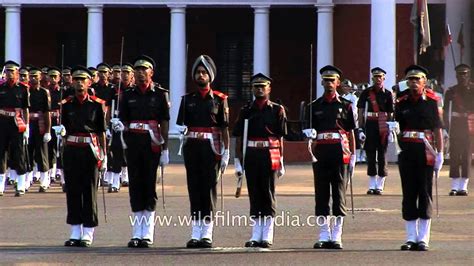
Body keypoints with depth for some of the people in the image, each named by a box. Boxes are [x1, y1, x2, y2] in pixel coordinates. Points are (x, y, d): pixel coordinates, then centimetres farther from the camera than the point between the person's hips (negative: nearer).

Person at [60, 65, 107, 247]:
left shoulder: (97, 104, 1)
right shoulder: (67, 105, 7)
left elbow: (101, 131, 4)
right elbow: (64, 130, 13)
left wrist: (103, 154, 1)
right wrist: (61, 131, -10)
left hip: (90, 150, -2)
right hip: (71, 151, 2)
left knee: (89, 191, -1)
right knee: (72, 191, 4)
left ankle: (88, 234, 3)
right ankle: (75, 234, 10)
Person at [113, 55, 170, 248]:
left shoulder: (160, 94, 1)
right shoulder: (128, 95, 9)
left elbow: (165, 123, 0)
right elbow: (125, 122, 11)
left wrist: (165, 150, -4)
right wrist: (120, 126, -14)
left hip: (152, 144, -3)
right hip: (133, 143, 3)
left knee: (149, 185, -2)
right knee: (135, 185, 3)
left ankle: (148, 234, 2)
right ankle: (137, 233, 8)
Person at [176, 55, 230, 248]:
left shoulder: (219, 100, 3)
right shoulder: (188, 99, 10)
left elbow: (224, 128, 2)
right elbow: (181, 125, 10)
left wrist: (226, 153, -3)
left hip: (211, 147, -2)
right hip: (192, 146, 2)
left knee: (209, 188, -2)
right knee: (194, 187, 3)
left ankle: (207, 234, 2)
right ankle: (195, 233, 7)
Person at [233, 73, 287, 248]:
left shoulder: (277, 110, 4)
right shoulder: (246, 111, 9)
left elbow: (280, 138, 3)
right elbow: (239, 137, 8)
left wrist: (281, 162, 0)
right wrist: (238, 160, 2)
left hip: (269, 155, -2)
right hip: (251, 155, 2)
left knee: (268, 194, 0)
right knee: (254, 194, 4)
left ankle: (267, 236, 5)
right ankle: (256, 235, 9)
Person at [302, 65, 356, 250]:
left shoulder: (345, 105, 7)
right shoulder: (315, 106, 11)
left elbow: (351, 132, 8)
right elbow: (309, 131, 14)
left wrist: (353, 155, 4)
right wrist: (309, 134, -8)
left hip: (340, 152, -2)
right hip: (321, 152, 2)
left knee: (339, 194, -1)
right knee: (321, 194, 2)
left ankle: (336, 237, 2)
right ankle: (324, 236, 7)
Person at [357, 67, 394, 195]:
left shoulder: (387, 94, 4)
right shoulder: (366, 93, 4)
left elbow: (390, 114, 5)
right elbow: (361, 112, 3)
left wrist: (389, 129, -1)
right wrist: (361, 129, -4)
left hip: (383, 128, 0)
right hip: (370, 126, 0)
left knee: (382, 156, 1)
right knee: (370, 156, 3)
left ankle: (380, 186, 7)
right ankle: (372, 186, 9)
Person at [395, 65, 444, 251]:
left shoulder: (431, 101, 2)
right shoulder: (401, 102, 6)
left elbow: (437, 129, 2)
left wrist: (440, 154, -2)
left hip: (425, 151, -2)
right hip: (406, 151, 2)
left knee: (425, 194, 0)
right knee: (408, 194, 4)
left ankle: (423, 238, 4)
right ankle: (411, 237, 10)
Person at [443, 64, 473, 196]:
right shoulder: (451, 91, 7)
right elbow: (446, 111, 7)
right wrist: (447, 126, 0)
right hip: (455, 126, 1)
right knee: (454, 156, -1)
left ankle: (463, 187, 3)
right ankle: (454, 187, 1)